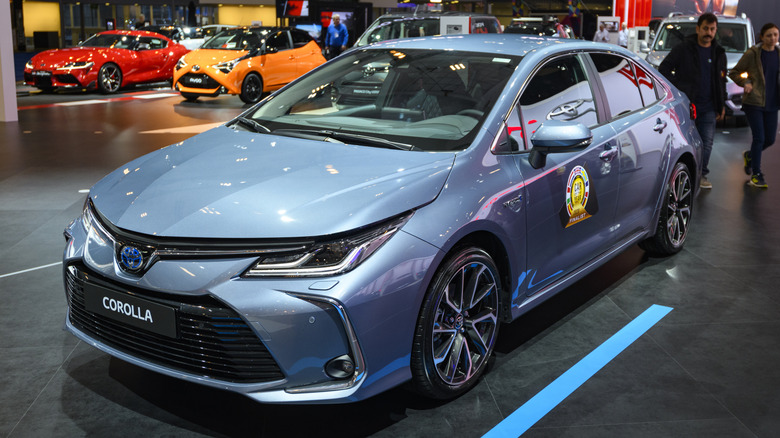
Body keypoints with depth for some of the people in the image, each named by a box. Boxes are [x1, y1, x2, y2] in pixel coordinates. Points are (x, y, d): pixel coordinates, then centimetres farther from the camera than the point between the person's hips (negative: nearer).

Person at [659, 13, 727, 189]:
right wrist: (676, 90, -10)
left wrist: (722, 105, 15)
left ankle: (701, 174, 14)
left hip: (708, 108, 4)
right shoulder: (683, 49, -2)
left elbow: (722, 80, 20)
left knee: (707, 142, 3)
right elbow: (664, 69, -2)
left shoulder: (719, 53, 12)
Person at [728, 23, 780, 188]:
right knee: (759, 138, -8)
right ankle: (756, 175, 5)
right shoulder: (752, 54, -6)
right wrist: (745, 83, -14)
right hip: (753, 102, -5)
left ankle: (749, 156, 38)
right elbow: (734, 72, 2)